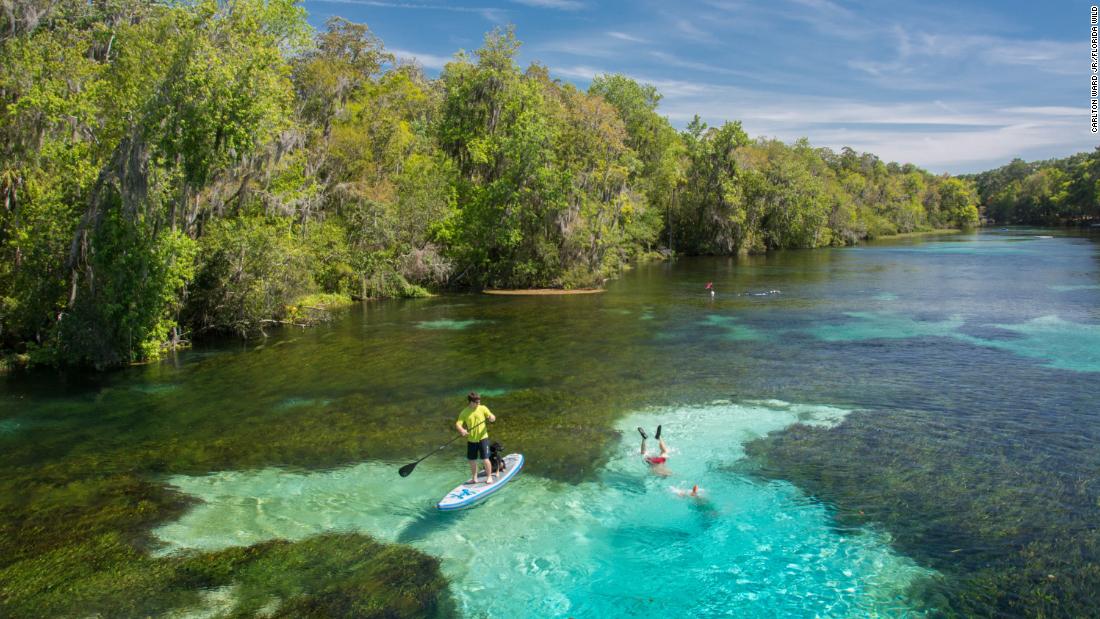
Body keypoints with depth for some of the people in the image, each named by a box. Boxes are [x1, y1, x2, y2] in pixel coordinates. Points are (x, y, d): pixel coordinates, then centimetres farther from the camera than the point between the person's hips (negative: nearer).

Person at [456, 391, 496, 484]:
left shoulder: (483, 408, -4)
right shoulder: (464, 412, -3)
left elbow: (492, 417, -7)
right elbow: (458, 424, -10)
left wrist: (491, 418, -32)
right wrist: (461, 430, -32)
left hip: (483, 438, -2)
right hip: (471, 439, 2)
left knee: (485, 458, -5)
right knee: (472, 460, 11)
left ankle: (489, 477, 12)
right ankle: (474, 478, 28)